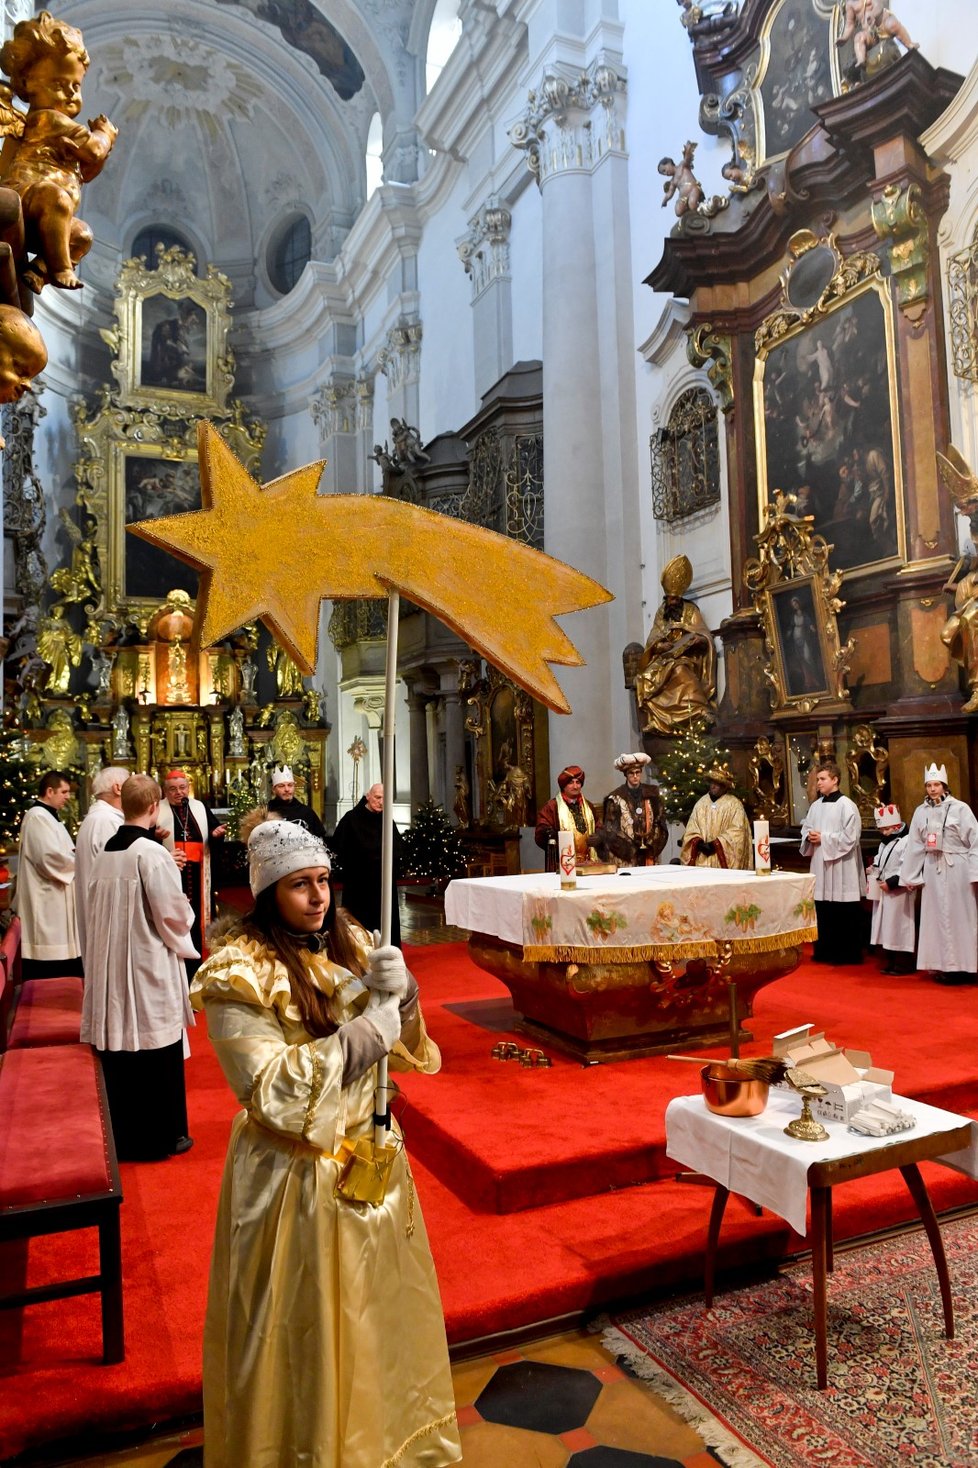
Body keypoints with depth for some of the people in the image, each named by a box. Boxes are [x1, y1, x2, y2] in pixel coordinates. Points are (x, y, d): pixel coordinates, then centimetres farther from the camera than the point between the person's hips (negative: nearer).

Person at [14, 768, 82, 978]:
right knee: (47, 973, -5)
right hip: (46, 905, -11)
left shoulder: (49, 816, 17)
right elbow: (51, 859, -24)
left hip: (55, 902, 11)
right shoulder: (37, 817, -15)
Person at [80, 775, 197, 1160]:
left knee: (120, 1049, 15)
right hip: (149, 966, -7)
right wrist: (186, 914, 3)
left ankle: (123, 1135, 27)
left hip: (110, 965, 7)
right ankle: (162, 1136, 17)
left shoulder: (104, 852, 3)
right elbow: (173, 914, -17)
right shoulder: (151, 852, -18)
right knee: (157, 1052, 6)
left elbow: (99, 907, 12)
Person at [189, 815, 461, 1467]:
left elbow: (403, 1051, 1)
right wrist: (368, 1030, -24)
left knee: (378, 1306, 23)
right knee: (307, 1323, 13)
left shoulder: (351, 943, -2)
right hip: (297, 1175, -6)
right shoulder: (239, 973, -20)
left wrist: (400, 994, -20)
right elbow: (273, 1088, -25)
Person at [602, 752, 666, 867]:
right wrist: (631, 847, -10)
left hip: (648, 857, 3)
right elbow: (610, 830, -4)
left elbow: (659, 823, 10)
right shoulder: (616, 798, -2)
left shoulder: (651, 794, 9)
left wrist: (650, 842, -4)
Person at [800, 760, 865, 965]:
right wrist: (810, 837, -4)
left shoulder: (846, 805, -10)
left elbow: (850, 836, -15)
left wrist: (823, 838, -15)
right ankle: (825, 951, 20)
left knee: (844, 915, 0)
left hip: (841, 868, -7)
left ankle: (847, 954, 10)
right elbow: (805, 829, 18)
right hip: (820, 865, 7)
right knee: (822, 911, 10)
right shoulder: (815, 805, 11)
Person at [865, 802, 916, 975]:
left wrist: (891, 882, -22)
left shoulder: (906, 841, -14)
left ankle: (903, 964, 6)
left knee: (899, 926, -3)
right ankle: (889, 963, 22)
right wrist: (872, 869, 6)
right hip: (883, 891, 9)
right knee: (885, 926, 13)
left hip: (898, 892, -9)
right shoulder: (884, 843, 17)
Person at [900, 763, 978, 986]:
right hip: (933, 869, 4)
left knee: (959, 915, 0)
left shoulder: (960, 808, -4)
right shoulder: (921, 812, 7)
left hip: (957, 868, -4)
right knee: (938, 916, 6)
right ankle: (944, 965, 12)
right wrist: (912, 876, 9)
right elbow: (914, 845, 10)